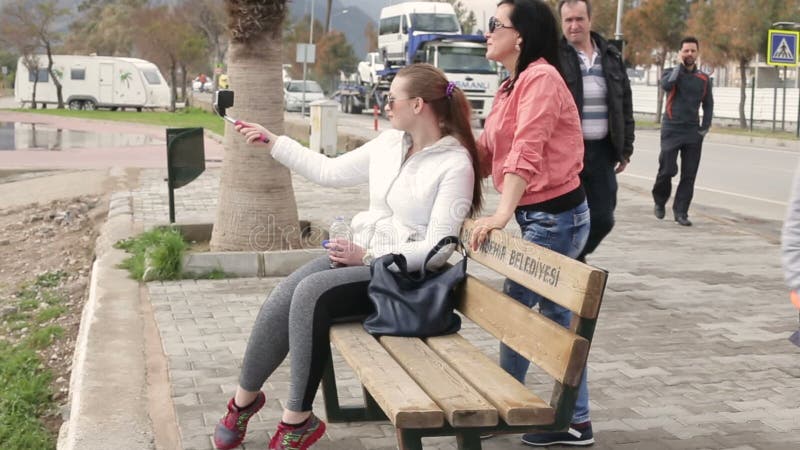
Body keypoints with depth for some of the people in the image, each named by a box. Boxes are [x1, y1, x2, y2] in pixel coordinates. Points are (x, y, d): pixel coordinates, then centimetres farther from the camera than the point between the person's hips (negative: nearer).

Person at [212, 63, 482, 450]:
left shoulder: (456, 165, -13)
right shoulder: (389, 143, 8)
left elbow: (437, 249, -18)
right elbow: (329, 171, 17)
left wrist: (369, 256, -21)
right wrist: (272, 142, 17)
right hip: (359, 255, 7)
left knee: (312, 293, -29)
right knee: (280, 300, -16)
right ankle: (244, 398, 4)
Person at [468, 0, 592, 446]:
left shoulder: (540, 78, -16)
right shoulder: (513, 86, 15)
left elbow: (527, 153, -27)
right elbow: (488, 150, 13)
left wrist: (501, 214, -34)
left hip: (555, 215, -10)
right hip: (538, 214, 10)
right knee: (556, 312, 12)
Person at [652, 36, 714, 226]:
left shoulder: (704, 79, 10)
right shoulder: (671, 72, 3)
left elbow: (708, 105, 16)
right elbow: (666, 85, -21)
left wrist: (705, 128, 6)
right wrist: (680, 65, -12)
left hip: (693, 132, 3)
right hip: (671, 129, -3)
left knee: (689, 175, 0)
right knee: (667, 170, -7)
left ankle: (681, 211, 7)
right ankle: (660, 201, 18)